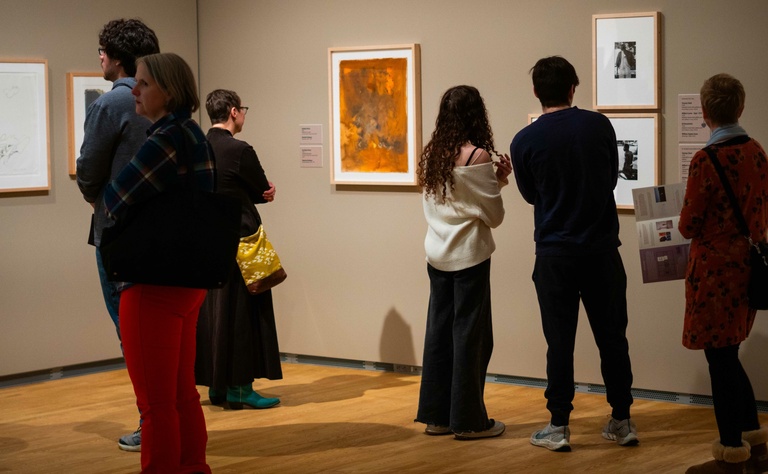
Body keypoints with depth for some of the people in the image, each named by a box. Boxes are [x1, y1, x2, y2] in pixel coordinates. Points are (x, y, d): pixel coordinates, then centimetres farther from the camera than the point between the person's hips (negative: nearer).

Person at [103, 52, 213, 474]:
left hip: (154, 283, -10)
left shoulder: (166, 139, -17)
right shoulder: (194, 135, 11)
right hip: (188, 279, 10)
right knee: (183, 393, 17)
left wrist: (104, 199, 7)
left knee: (156, 402, -3)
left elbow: (115, 201, -16)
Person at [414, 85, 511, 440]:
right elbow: (494, 216, -9)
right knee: (470, 334, 2)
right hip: (469, 254, -6)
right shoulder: (477, 156, -14)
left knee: (439, 331, 11)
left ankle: (436, 415, 17)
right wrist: (500, 180, 4)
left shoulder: (431, 155, 4)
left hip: (437, 253, 6)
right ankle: (468, 420, 7)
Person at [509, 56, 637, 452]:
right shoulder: (599, 125, -3)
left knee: (560, 342, 5)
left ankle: (558, 426, 9)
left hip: (555, 253, -2)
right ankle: (622, 421, 18)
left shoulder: (525, 141, -8)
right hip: (602, 249, 2)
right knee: (611, 336, 11)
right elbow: (612, 178, 10)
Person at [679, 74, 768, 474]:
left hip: (715, 269, -7)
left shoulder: (706, 161, -18)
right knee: (727, 355, 18)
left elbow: (688, 226, -12)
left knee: (720, 359, 2)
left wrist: (687, 215, 10)